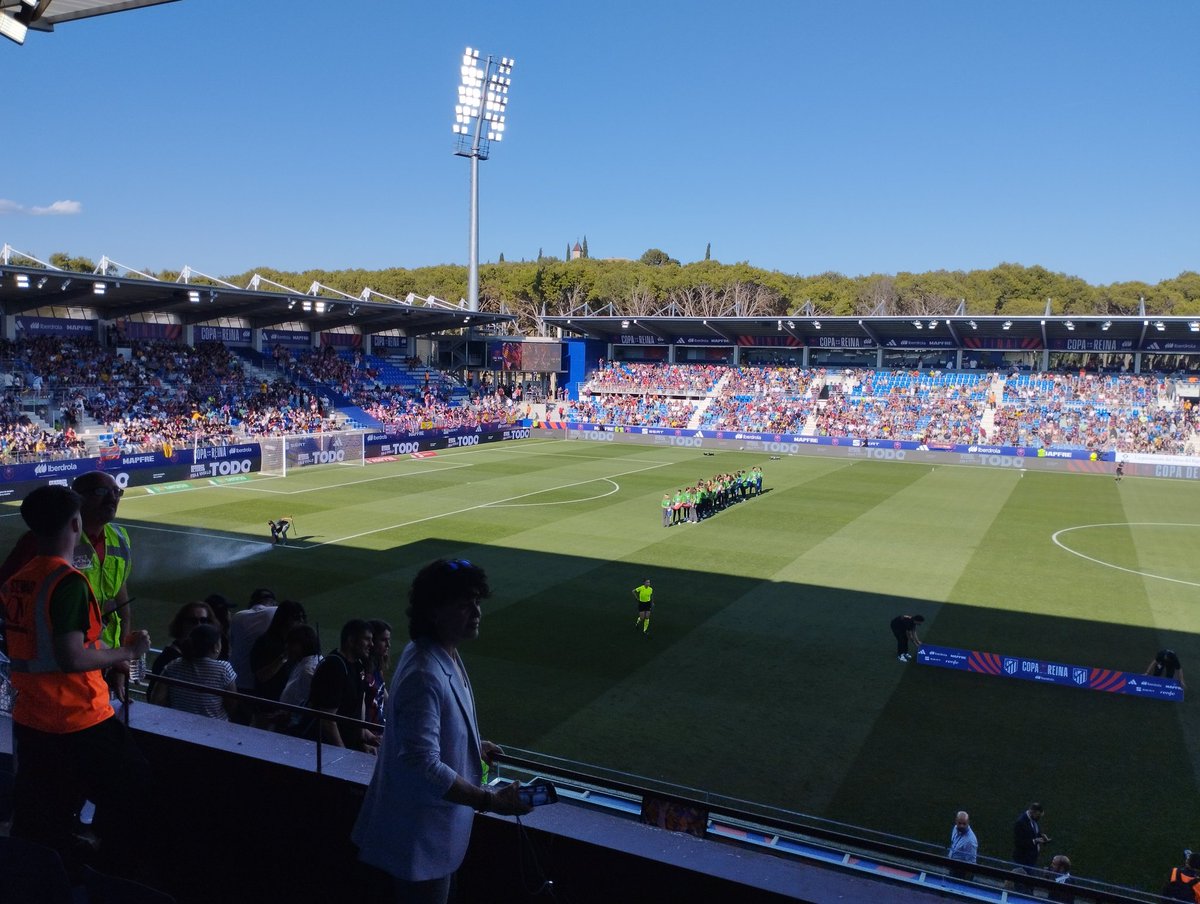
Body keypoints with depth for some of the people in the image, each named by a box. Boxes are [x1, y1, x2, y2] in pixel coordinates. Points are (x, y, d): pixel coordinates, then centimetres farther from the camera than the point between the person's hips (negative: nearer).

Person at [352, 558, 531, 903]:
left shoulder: (444, 654, 0)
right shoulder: (424, 675, -32)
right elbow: (425, 768, -35)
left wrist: (473, 746, 16)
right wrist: (490, 801, -31)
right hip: (420, 836, -10)